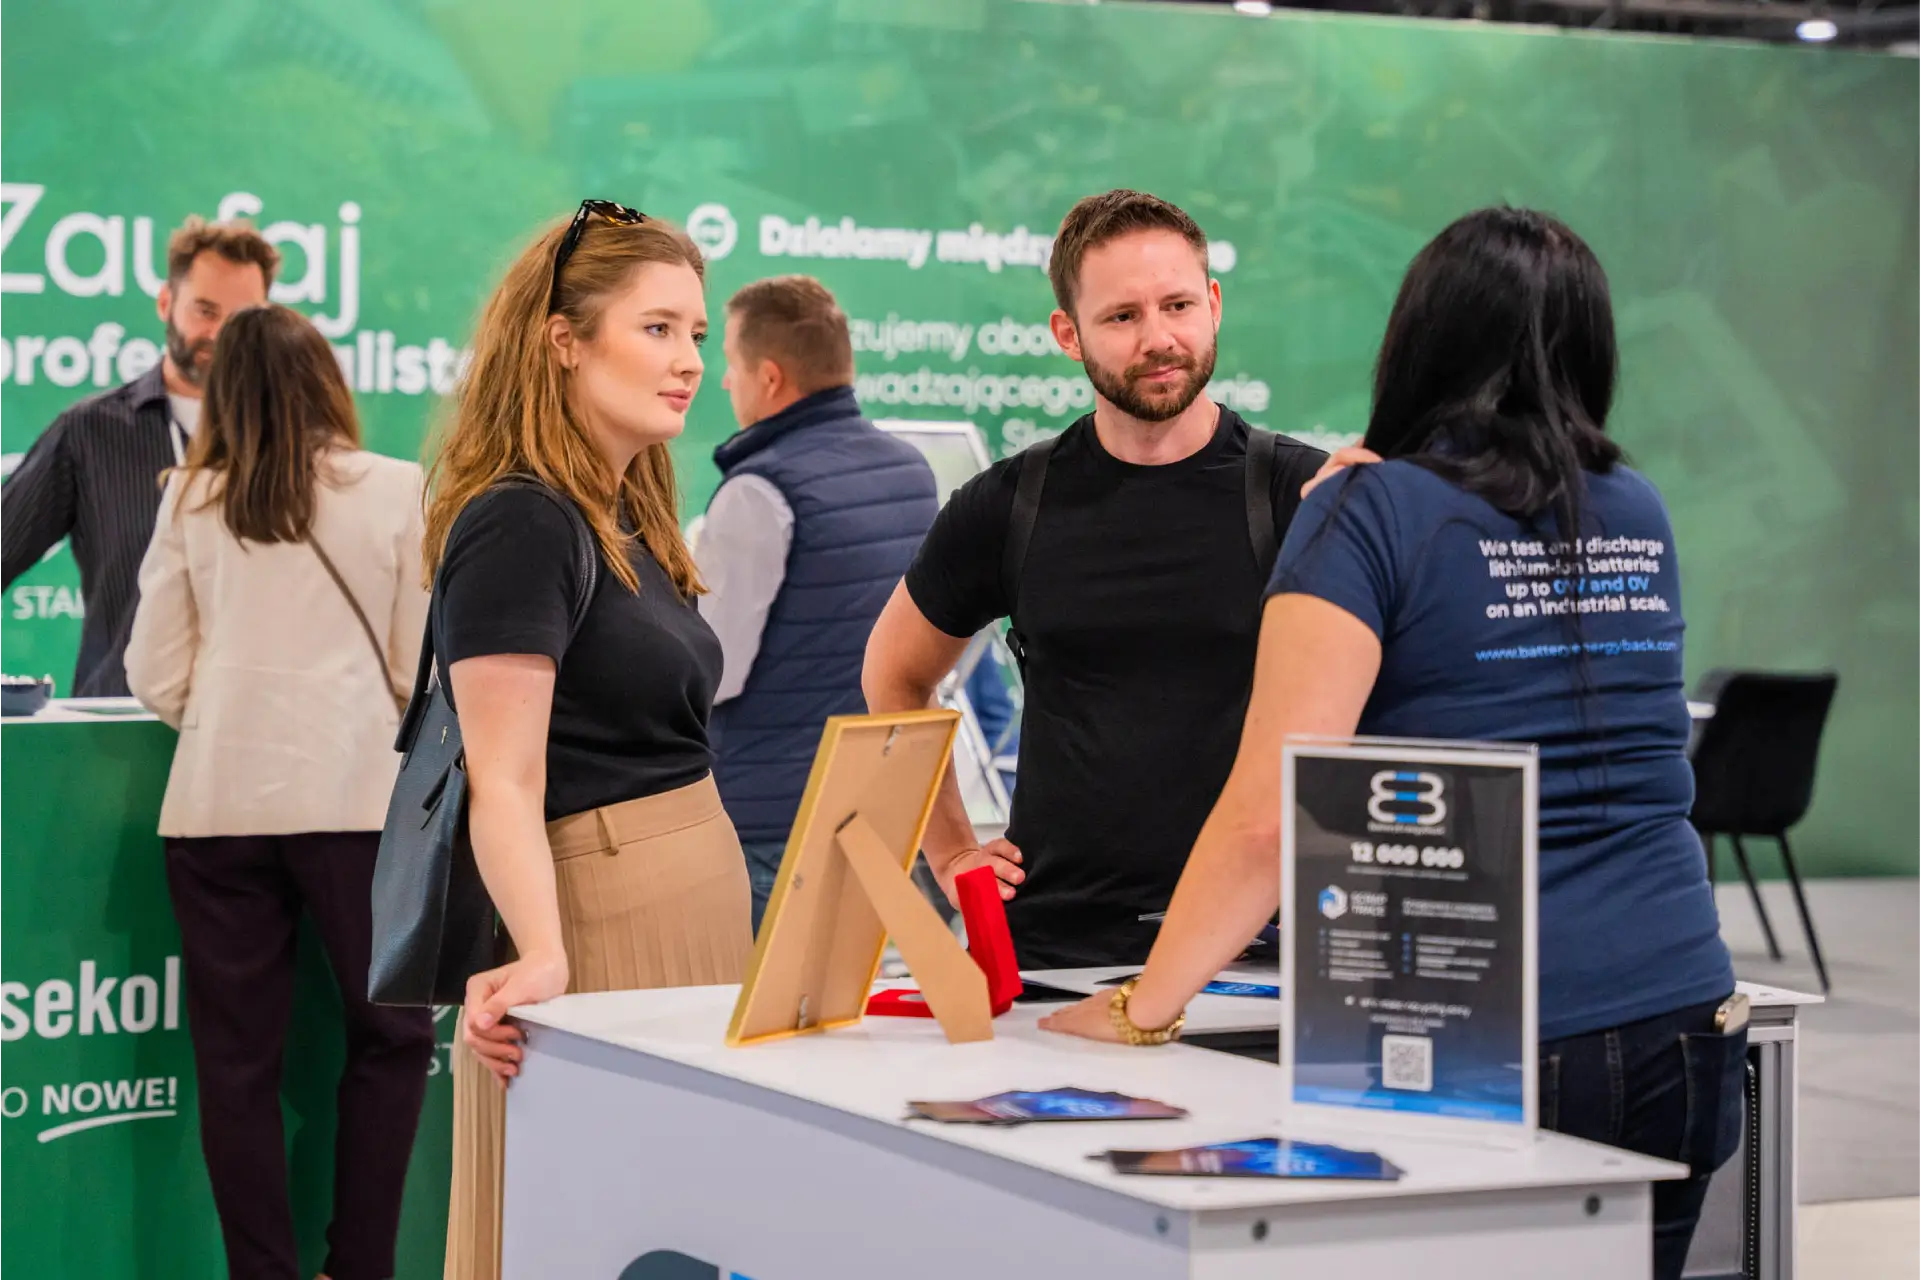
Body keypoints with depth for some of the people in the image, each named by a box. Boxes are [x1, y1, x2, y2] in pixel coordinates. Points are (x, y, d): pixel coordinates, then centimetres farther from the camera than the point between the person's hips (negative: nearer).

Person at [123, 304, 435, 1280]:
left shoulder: (191, 500, 7)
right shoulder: (399, 491, 1)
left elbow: (155, 679, 7)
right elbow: (422, 668, 3)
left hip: (218, 799, 2)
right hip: (355, 796, -2)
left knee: (237, 1056, 8)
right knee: (390, 1036, 13)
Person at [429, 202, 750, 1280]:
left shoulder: (626, 522, 16)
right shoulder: (520, 525, -13)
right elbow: (506, 783, -20)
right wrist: (543, 959, -35)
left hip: (696, 913, 9)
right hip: (599, 925, -9)